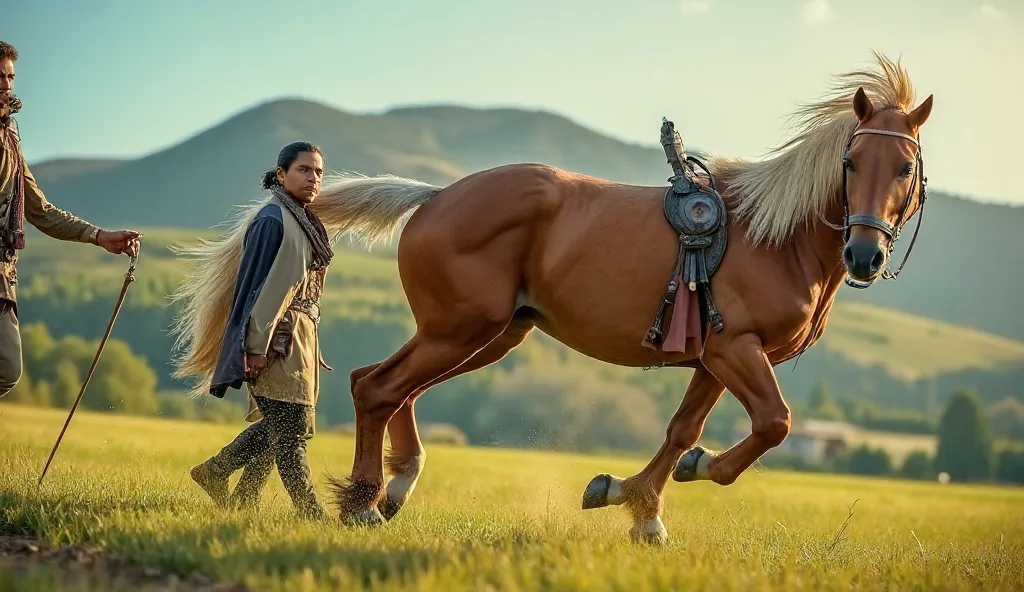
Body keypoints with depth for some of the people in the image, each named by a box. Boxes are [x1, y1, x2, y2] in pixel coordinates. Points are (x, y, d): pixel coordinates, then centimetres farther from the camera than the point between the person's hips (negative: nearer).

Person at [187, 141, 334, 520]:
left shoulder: (304, 221, 14)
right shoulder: (273, 221, -14)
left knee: (276, 425, 15)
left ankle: (214, 471, 27)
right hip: (277, 339, -10)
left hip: (300, 337, 10)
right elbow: (260, 286, -17)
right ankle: (309, 513, -2)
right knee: (291, 428, -5)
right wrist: (257, 347, -20)